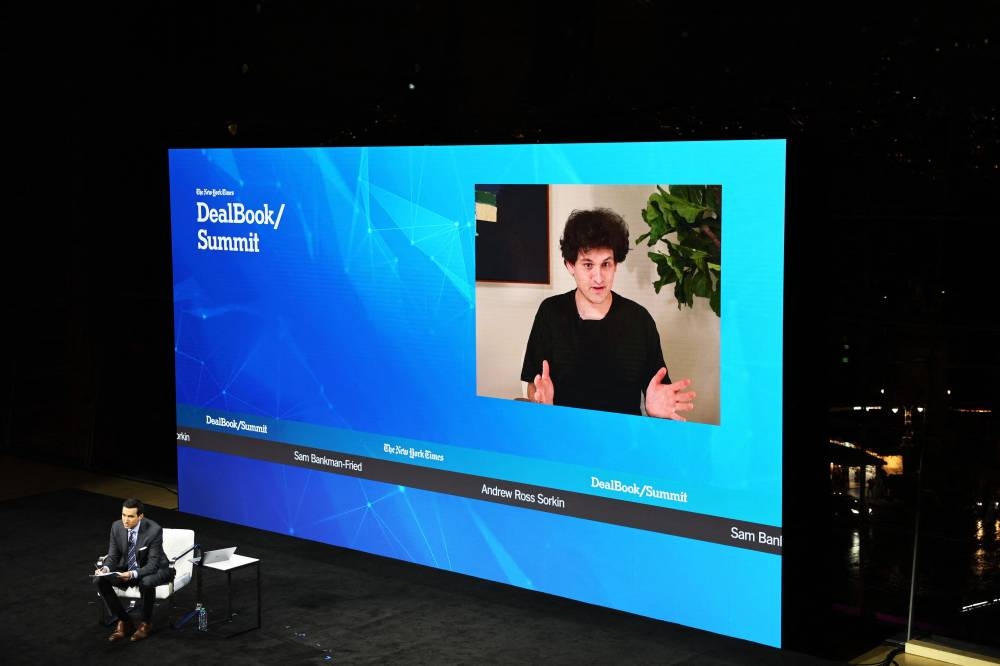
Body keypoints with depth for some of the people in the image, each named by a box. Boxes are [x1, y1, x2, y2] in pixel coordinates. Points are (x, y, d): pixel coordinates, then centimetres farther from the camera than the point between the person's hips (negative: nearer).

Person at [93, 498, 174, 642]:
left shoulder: (154, 530, -26)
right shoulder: (116, 526, -11)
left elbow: (153, 564, -26)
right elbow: (113, 555, -3)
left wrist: (133, 574, -44)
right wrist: (105, 568, -27)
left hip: (154, 569, -5)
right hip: (127, 569, 5)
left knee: (146, 582, -39)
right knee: (99, 579, -18)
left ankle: (146, 623, -12)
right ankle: (124, 621, -5)